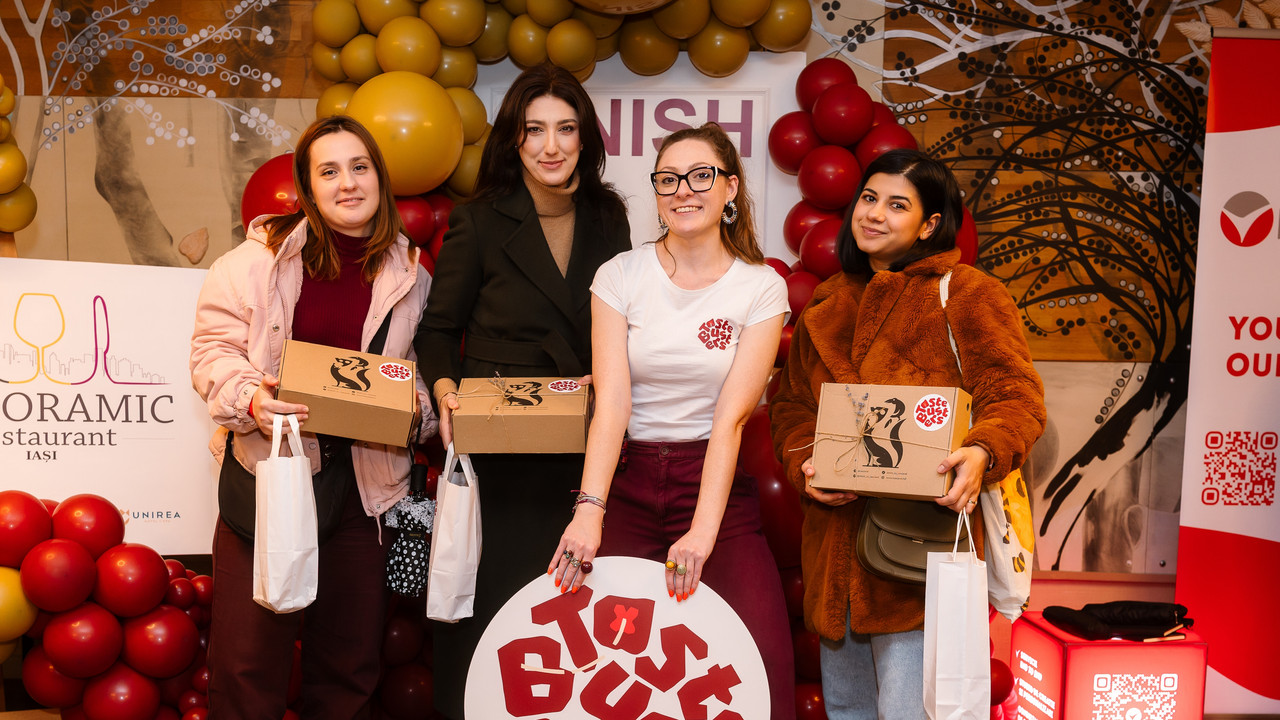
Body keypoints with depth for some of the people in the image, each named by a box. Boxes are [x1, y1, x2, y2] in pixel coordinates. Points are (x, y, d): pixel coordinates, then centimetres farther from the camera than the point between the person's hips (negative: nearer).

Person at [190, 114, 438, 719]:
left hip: (362, 481, 3)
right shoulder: (261, 255, 0)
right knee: (249, 654, -1)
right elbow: (214, 344, 0)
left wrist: (417, 409, -5)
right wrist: (249, 401, -17)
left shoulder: (409, 278, 10)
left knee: (350, 659, 10)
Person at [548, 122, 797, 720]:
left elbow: (730, 416, -9)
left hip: (717, 484, 0)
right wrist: (588, 509, -23)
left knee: (761, 666, -14)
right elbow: (611, 400, -9)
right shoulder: (620, 276, 1)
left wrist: (703, 530, -21)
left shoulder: (761, 288, -1)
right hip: (627, 480, 1)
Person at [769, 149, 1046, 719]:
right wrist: (805, 466, -4)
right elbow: (791, 405, 16)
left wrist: (983, 452, -31)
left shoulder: (968, 294, -2)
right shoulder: (826, 306, 15)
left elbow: (1015, 394, -9)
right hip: (833, 541, 6)